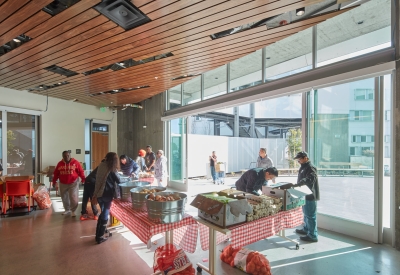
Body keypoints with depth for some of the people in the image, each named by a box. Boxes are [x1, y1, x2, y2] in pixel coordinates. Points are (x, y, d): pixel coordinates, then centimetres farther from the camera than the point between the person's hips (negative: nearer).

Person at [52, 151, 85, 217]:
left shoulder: (75, 162, -8)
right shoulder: (60, 163, 3)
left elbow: (81, 171, -9)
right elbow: (56, 173, 11)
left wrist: (83, 178, -19)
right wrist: (54, 181, 9)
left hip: (73, 183, -4)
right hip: (63, 184, 4)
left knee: (73, 197, -9)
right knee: (64, 197, 14)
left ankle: (73, 211, 8)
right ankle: (67, 209, 34)